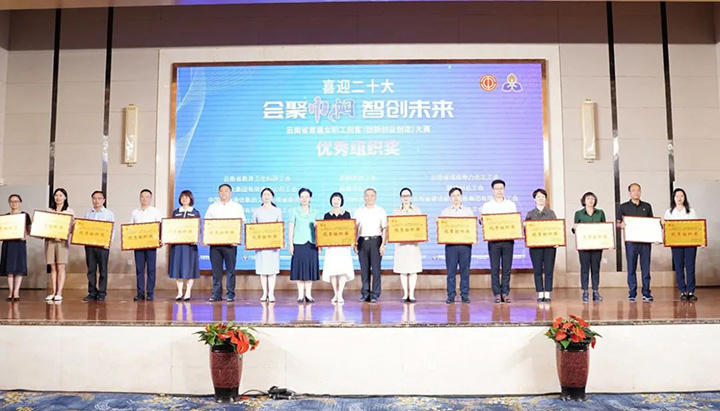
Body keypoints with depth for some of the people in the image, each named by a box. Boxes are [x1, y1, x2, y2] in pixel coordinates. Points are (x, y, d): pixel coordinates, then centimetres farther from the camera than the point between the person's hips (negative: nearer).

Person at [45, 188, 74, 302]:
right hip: (50, 239, 3)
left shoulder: (69, 211, 6)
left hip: (62, 240, -3)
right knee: (53, 267, 4)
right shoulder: (49, 210, 14)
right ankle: (53, 292, 9)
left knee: (61, 267, -5)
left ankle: (59, 293, -3)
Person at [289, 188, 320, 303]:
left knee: (311, 267, 2)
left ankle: (308, 294, 8)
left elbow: (316, 228, 13)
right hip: (299, 243, -2)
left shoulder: (314, 212, 12)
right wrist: (290, 243, -4)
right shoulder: (294, 211, 5)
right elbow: (291, 228, 2)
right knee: (300, 268, -2)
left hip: (311, 243, 2)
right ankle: (300, 295, 4)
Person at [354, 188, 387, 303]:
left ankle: (375, 294, 3)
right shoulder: (358, 211, 12)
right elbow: (355, 228, 12)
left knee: (376, 268, -3)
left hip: (375, 241, -2)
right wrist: (354, 243, 3)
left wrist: (383, 244, -7)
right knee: (364, 268, 4)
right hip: (362, 241, 2)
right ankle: (365, 293, 10)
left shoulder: (381, 211, 5)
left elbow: (385, 229, 1)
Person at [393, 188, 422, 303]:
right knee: (402, 270, 1)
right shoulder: (396, 211, 11)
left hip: (413, 242, -1)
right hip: (401, 243, 1)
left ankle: (412, 294, 3)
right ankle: (405, 294, 8)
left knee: (413, 270, -3)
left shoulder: (417, 210, 10)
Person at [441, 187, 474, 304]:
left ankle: (465, 295, 8)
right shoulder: (445, 212, 13)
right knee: (451, 271, -1)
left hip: (465, 244, 0)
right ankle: (451, 295, 5)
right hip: (450, 244, 0)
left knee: (465, 271, 1)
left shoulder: (468, 211, 13)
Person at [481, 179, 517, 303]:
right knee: (494, 268, -1)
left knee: (507, 268, 2)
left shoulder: (511, 205, 12)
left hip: (508, 239, 1)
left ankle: (505, 293, 7)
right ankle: (497, 294, 4)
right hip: (493, 240, -1)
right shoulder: (487, 206, 8)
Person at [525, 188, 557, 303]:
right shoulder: (530, 214, 9)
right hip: (535, 245, 0)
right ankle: (540, 294, 8)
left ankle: (547, 294, 6)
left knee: (549, 270, -1)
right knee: (537, 270, 1)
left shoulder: (551, 213, 10)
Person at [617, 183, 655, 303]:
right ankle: (632, 294, 6)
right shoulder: (623, 207, 6)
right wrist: (622, 225, -18)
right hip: (631, 241, -2)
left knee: (646, 267, 2)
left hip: (645, 240, 2)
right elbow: (618, 223, 5)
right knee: (631, 268, 1)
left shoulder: (647, 206, 13)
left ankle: (646, 294, 8)